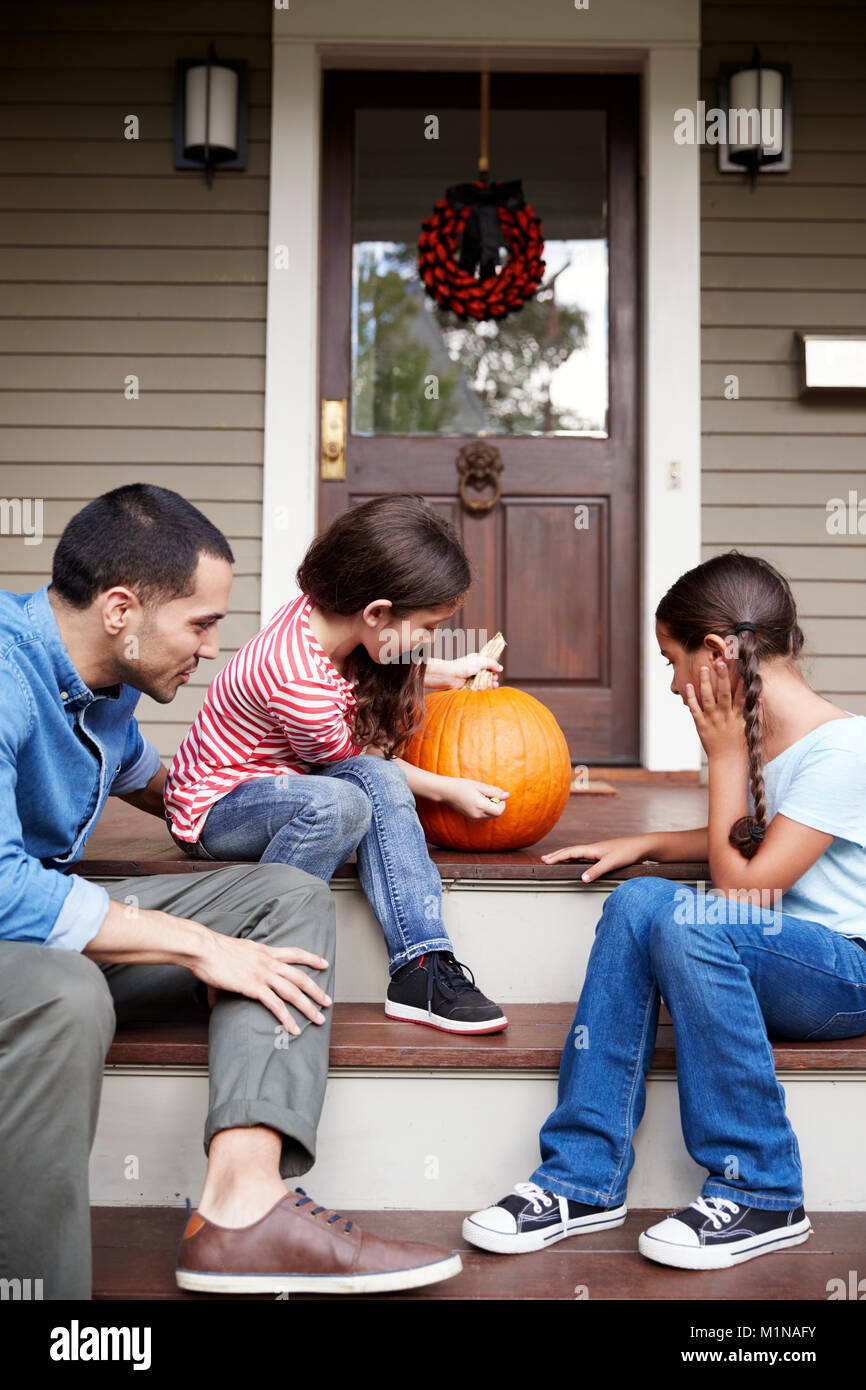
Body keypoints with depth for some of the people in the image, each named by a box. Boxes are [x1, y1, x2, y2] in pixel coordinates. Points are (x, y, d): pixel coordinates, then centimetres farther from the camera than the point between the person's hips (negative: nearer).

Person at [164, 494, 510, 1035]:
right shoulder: (299, 686, -33)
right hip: (215, 808, -8)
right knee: (339, 802, -36)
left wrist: (445, 672, 18)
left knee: (378, 781, -21)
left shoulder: (324, 613, -10)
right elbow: (351, 761, -13)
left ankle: (421, 968, -25)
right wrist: (449, 790, -2)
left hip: (285, 784, 8)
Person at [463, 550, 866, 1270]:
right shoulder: (755, 733, 7)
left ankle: (760, 1196, -20)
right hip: (766, 964, 8)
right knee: (637, 901, -19)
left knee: (686, 919, -32)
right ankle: (584, 1179, -18)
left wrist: (726, 753, -13)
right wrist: (645, 844, 12)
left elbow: (742, 888, -19)